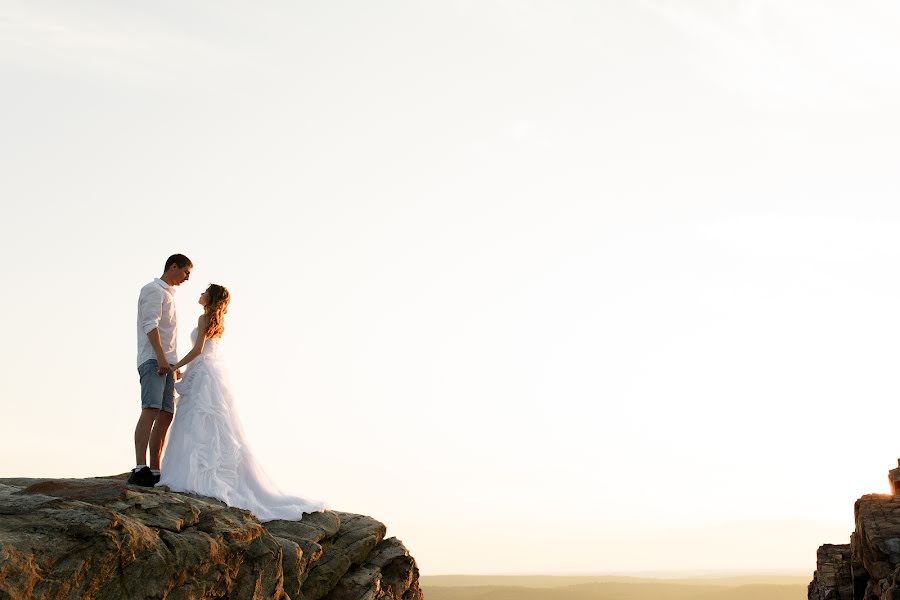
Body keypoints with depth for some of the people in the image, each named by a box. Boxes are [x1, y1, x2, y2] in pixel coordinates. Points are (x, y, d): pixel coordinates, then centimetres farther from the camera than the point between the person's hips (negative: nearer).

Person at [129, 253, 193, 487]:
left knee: (166, 416, 3)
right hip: (153, 360, -10)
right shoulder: (153, 290, -1)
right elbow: (150, 325, -14)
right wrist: (160, 357, -24)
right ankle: (140, 470, -33)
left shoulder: (168, 294, 27)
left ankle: (154, 472, 2)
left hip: (166, 363, 10)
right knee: (151, 410, -22)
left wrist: (174, 366, 27)